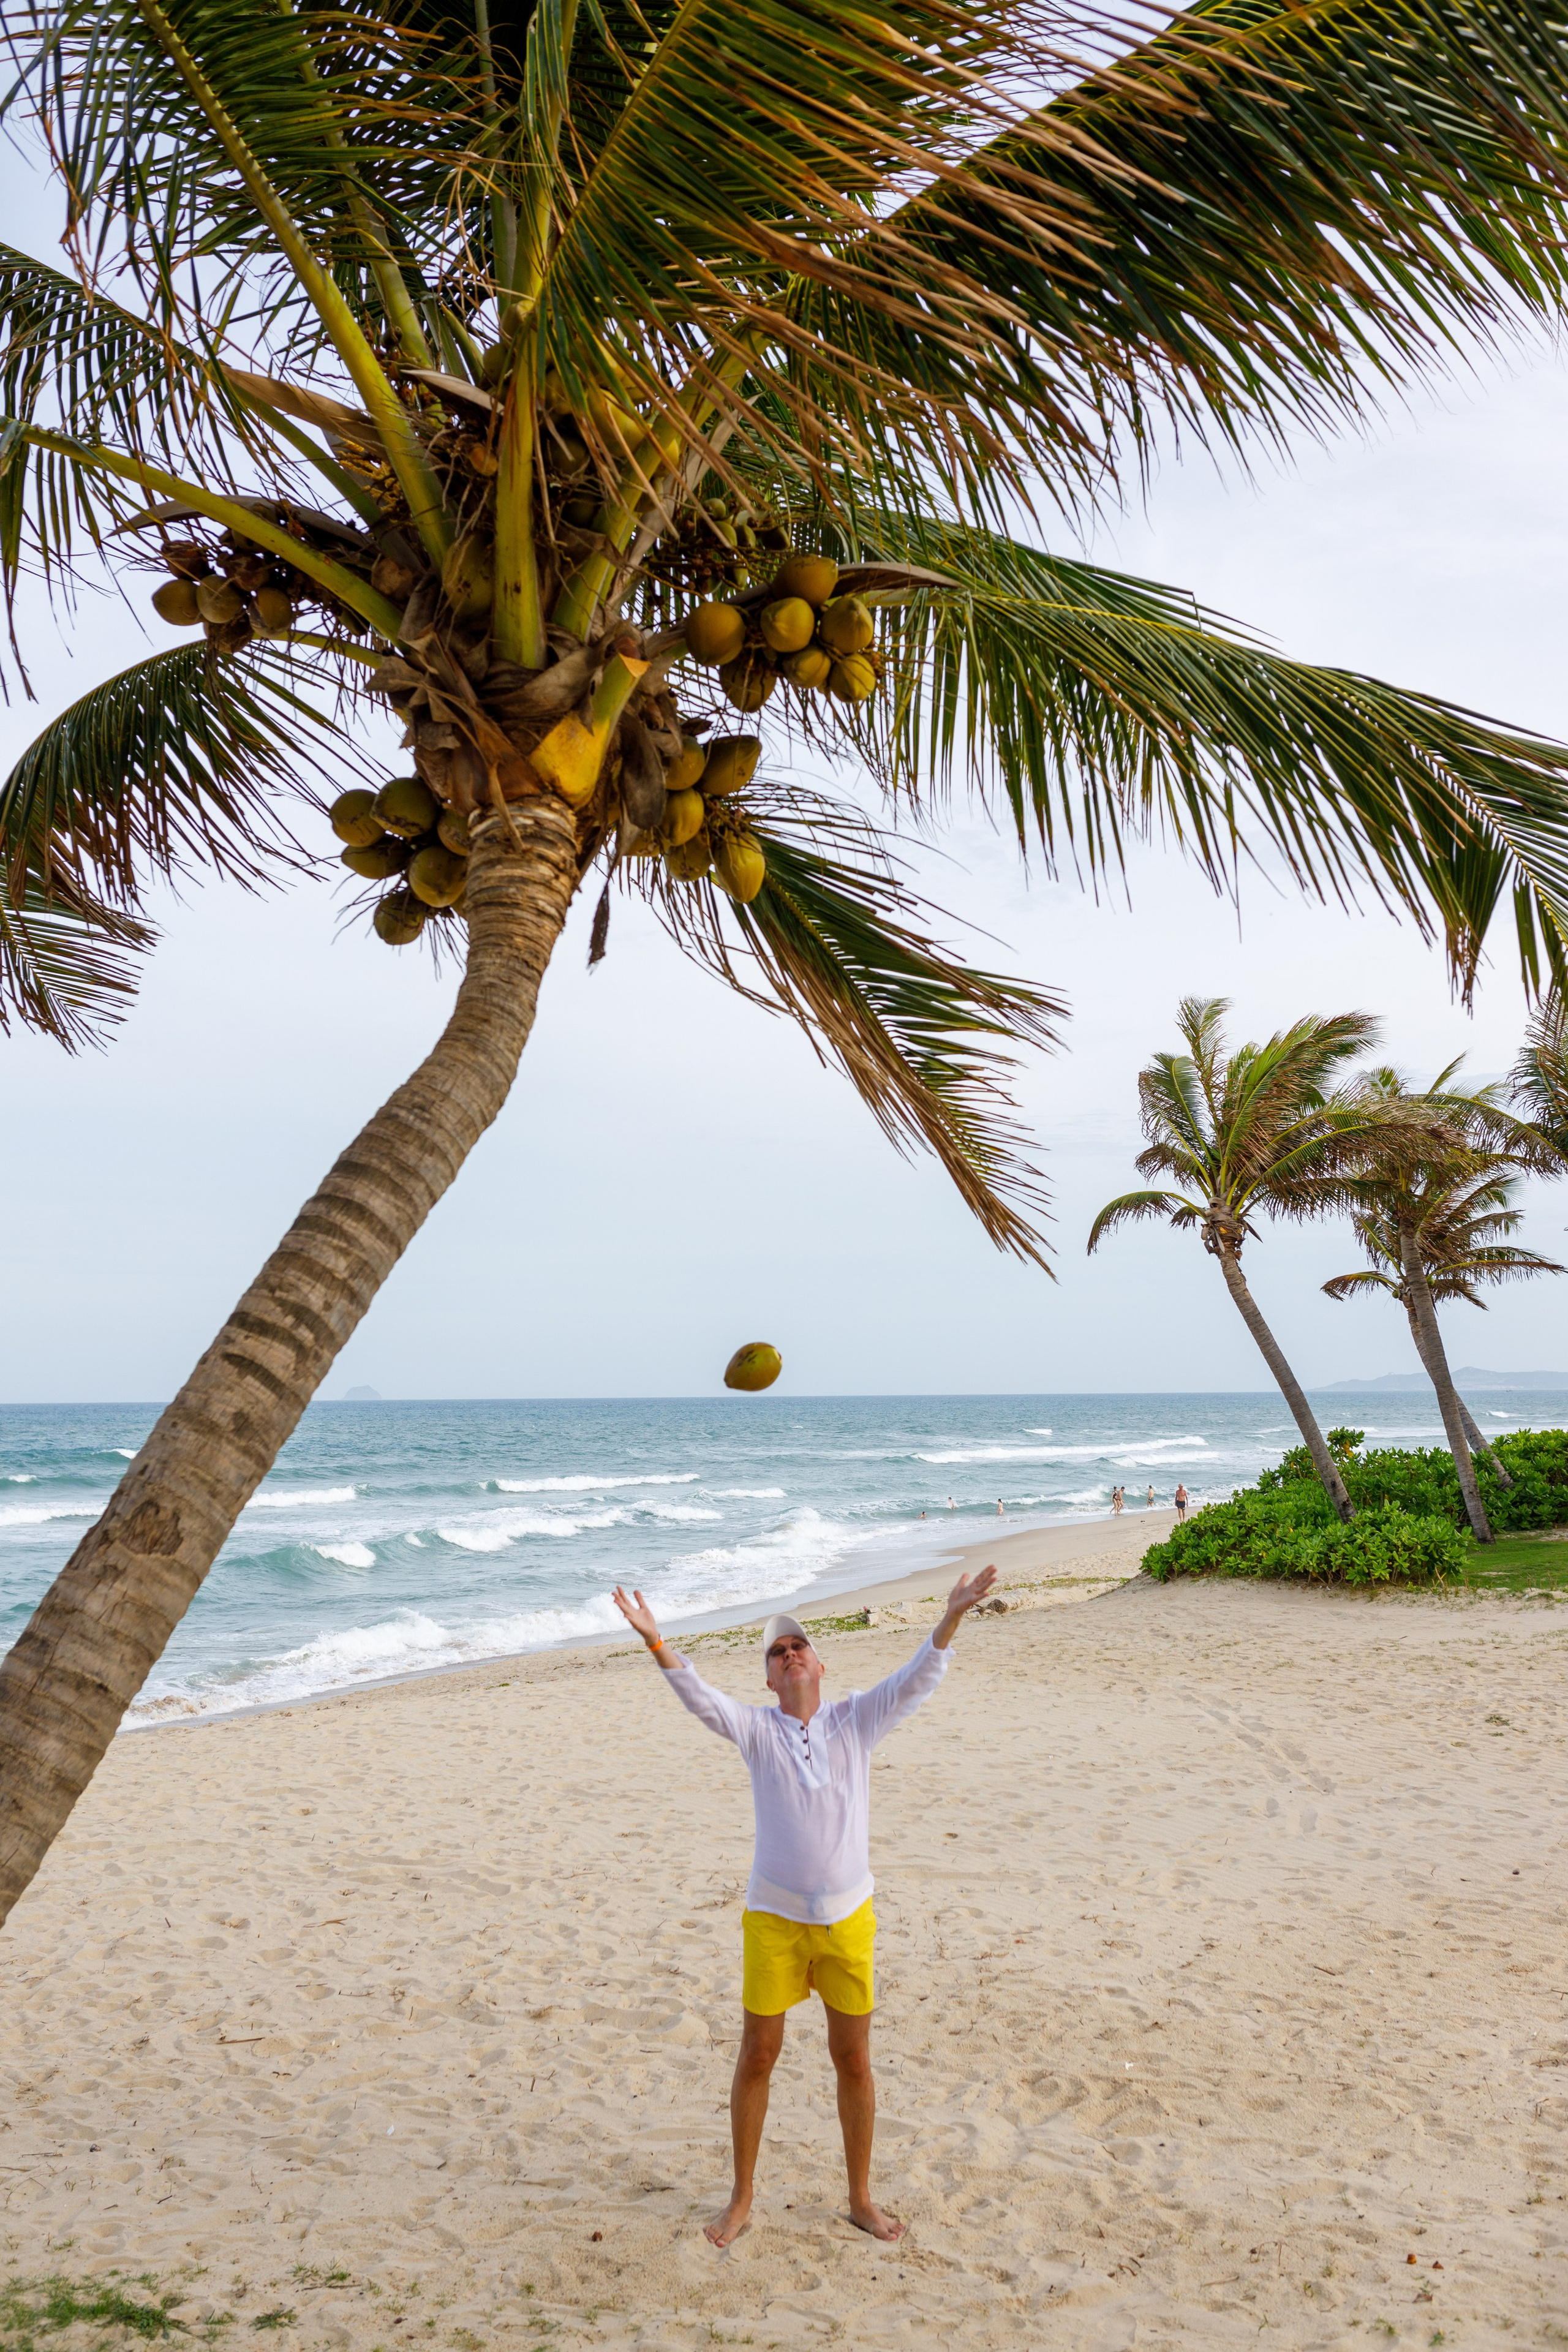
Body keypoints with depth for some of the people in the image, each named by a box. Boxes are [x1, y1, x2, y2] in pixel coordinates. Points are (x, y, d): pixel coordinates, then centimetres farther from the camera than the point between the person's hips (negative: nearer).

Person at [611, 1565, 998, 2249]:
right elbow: (700, 1697, -21)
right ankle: (741, 2198, 28)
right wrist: (655, 1642, -38)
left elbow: (916, 1681, -13)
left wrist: (952, 1617, -29)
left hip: (848, 1917, 1)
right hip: (773, 1917, -1)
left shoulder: (856, 1721, -1)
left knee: (853, 2060, 12)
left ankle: (860, 2198, 30)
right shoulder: (756, 1729, -5)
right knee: (757, 2057, 10)